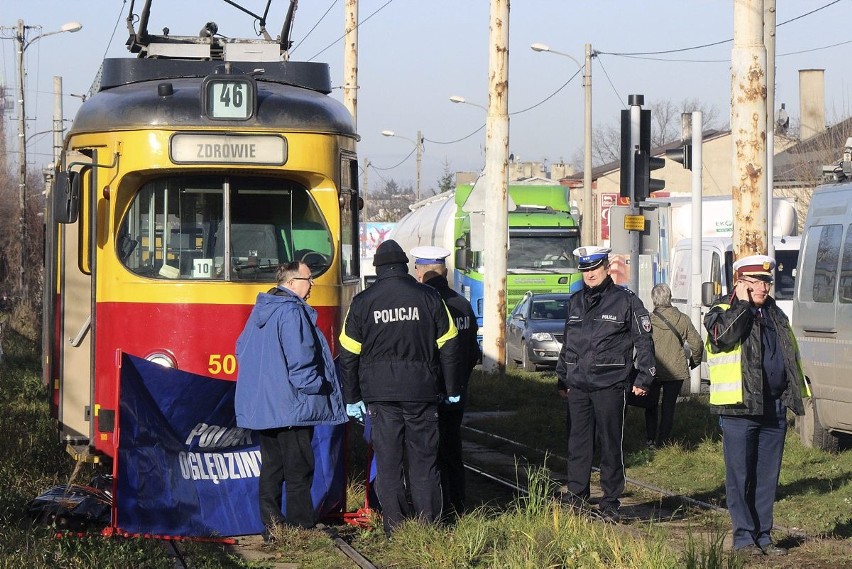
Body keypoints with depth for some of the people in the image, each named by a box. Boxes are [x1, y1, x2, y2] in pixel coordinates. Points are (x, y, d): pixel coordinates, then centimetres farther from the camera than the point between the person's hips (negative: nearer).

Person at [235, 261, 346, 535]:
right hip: (291, 406, -9)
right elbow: (299, 358, -21)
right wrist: (316, 387, -10)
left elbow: (242, 348, 20)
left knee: (271, 466, 12)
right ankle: (300, 528, -1)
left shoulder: (261, 310, 13)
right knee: (298, 469, -3)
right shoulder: (292, 312, -16)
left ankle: (271, 524, 11)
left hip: (261, 406, 9)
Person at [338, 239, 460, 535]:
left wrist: (352, 398, 9)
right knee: (423, 459, 6)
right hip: (422, 391, 0)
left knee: (388, 461, 3)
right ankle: (428, 525, 6)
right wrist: (452, 390, 13)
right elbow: (448, 346, 5)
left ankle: (395, 529, 3)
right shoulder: (429, 297, 2)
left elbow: (349, 354, 3)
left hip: (381, 392, 0)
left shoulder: (362, 302, 2)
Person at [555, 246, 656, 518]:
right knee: (578, 444, 7)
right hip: (578, 385, 5)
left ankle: (611, 501, 7)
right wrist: (562, 378, 21)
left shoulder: (625, 301, -2)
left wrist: (643, 378, -4)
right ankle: (576, 498, 14)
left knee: (610, 444, 0)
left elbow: (643, 340, 0)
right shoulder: (576, 301, 14)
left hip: (609, 386, -5)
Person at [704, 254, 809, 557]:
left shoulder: (777, 317, 17)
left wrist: (798, 393, 20)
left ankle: (763, 535, 15)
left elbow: (792, 355, 25)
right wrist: (742, 303, -16)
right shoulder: (722, 313, -2)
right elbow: (725, 336, -25)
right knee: (740, 475, -2)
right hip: (740, 407, -6)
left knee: (768, 475, 8)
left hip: (775, 407, 6)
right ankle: (744, 536, 3)